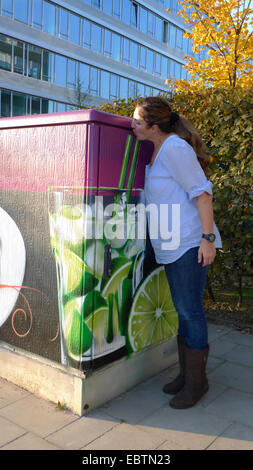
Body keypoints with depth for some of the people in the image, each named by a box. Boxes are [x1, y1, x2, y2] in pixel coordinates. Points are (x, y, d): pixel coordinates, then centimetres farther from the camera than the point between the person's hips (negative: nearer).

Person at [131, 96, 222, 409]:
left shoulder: (174, 148, -13)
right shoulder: (156, 151, 15)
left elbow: (202, 191, -16)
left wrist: (208, 238, -20)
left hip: (190, 242, -9)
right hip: (170, 245, 9)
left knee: (190, 310, -1)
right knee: (182, 309, 15)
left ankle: (197, 380, 15)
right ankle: (186, 373, 28)